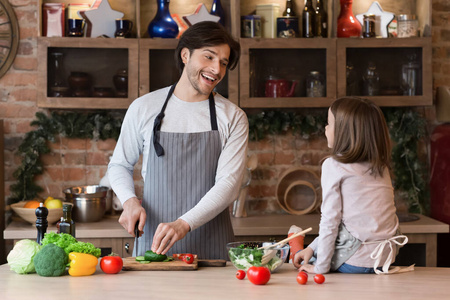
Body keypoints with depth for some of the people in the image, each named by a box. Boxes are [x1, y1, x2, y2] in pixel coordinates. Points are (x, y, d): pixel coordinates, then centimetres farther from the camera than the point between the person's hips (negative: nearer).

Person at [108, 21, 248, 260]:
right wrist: (130, 200, -5)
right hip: (152, 240, 1)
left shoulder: (233, 118, 2)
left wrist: (184, 223, -22)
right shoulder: (144, 108, 5)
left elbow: (229, 183, -8)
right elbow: (119, 165, 16)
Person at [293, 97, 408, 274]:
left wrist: (321, 267, -5)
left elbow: (330, 220, -12)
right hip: (386, 259, 6)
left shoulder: (333, 166, -10)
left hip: (355, 262, -6)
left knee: (301, 262, 21)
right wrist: (312, 247, 15)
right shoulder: (381, 167, 10)